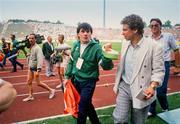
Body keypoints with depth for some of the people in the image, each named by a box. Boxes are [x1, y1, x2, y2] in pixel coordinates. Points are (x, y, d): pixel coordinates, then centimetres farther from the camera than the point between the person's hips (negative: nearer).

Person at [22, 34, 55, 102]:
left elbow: (40, 59, -28)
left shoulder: (37, 48, -20)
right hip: (30, 67, 8)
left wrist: (38, 70, -33)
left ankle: (51, 90, 17)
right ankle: (30, 96, 25)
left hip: (35, 68, -8)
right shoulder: (30, 47, 5)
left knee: (38, 83, 0)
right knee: (29, 82, 11)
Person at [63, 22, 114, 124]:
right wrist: (67, 76, 10)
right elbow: (71, 62, 11)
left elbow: (106, 66, -22)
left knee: (82, 108, 0)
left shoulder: (96, 47, -16)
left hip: (89, 82, -5)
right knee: (87, 104, 21)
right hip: (76, 80, 5)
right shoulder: (76, 45, -2)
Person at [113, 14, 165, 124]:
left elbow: (158, 70, -12)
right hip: (124, 86, 4)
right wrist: (118, 83, 15)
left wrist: (152, 87, -28)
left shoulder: (154, 46, -15)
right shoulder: (125, 43, 4)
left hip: (141, 90, -4)